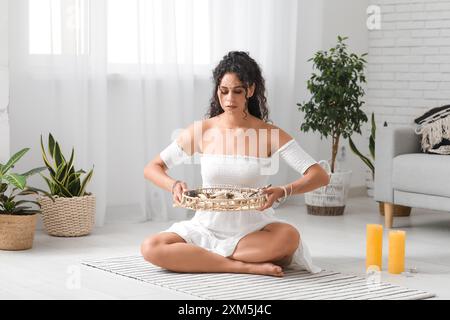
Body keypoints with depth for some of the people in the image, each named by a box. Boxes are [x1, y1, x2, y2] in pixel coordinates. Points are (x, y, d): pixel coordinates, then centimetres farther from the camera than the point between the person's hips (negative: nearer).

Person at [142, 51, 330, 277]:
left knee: (289, 236, -35)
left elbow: (320, 176, -12)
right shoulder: (201, 131, -1)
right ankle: (248, 266, -23)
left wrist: (283, 191, -31)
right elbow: (152, 168, 6)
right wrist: (174, 186, -17)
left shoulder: (270, 134, -6)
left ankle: (199, 257, -20)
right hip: (207, 227, 2)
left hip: (253, 229, -1)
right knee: (150, 248, -24)